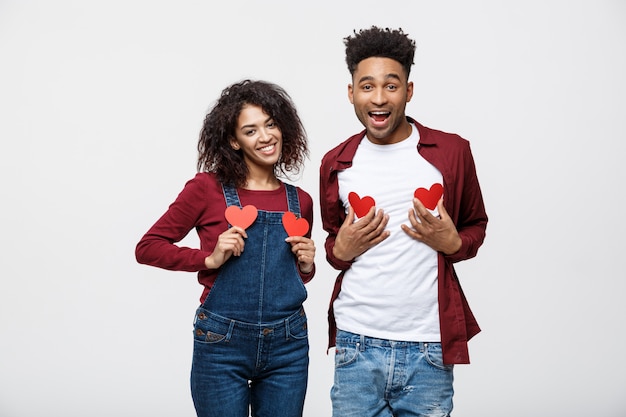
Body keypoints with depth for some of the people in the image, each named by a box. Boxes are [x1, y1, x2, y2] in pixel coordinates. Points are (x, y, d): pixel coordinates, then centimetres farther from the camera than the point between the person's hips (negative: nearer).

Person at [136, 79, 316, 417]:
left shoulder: (300, 202, 7)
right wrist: (210, 259, -13)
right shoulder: (208, 188, -5)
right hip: (222, 343, -3)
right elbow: (147, 248, -2)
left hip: (288, 345, 4)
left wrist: (307, 266, -1)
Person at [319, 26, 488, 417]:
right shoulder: (336, 163, 6)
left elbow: (476, 226, 11)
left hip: (427, 347, -1)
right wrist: (341, 249, -3)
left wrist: (453, 243, -10)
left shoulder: (451, 152, 0)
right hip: (356, 344, 2)